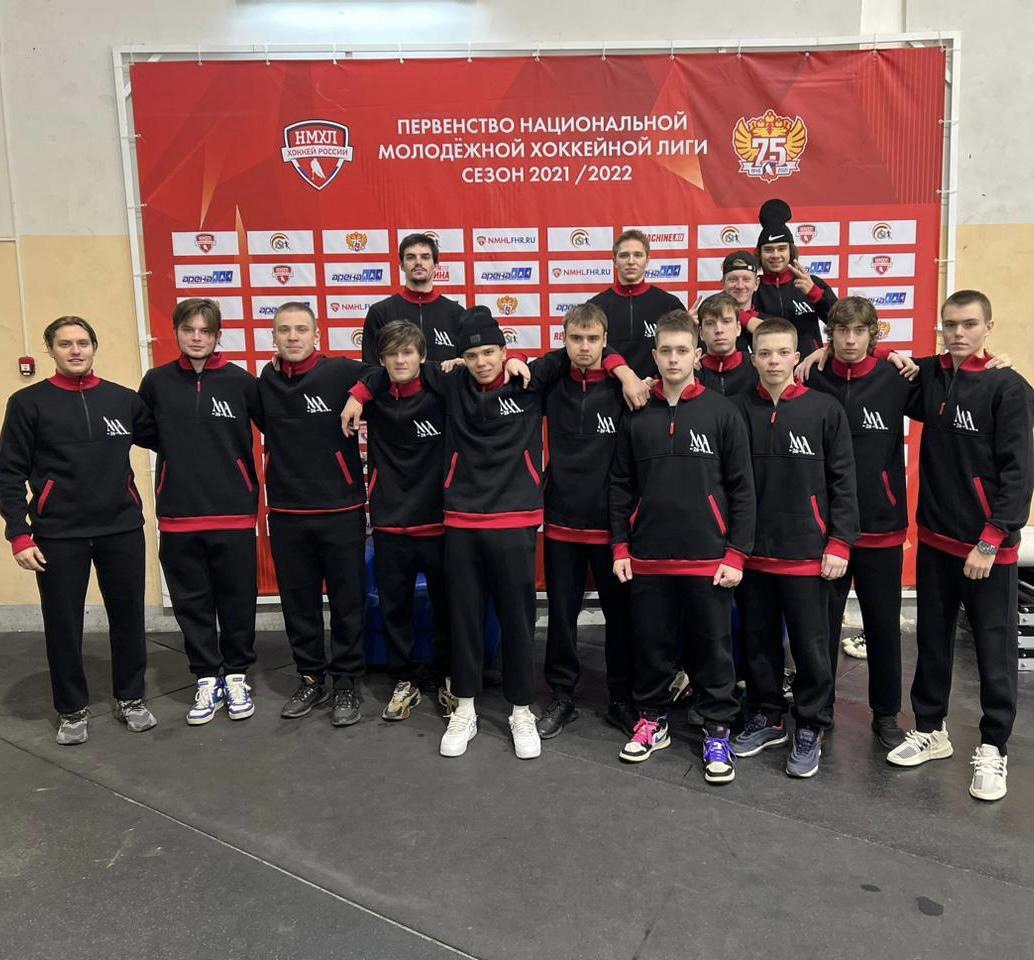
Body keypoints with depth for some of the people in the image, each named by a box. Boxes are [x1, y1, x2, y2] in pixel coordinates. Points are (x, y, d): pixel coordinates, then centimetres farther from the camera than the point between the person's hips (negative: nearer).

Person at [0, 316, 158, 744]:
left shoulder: (124, 398, 6)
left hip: (123, 529, 2)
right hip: (58, 534, -2)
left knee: (128, 616, 9)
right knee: (63, 624, 7)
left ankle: (131, 698, 28)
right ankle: (72, 710, 25)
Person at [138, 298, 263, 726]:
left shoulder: (239, 379, -3)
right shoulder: (157, 382, 2)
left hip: (234, 513, -1)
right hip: (178, 516, 2)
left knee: (237, 599, 8)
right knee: (192, 602, 10)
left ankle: (236, 675, 25)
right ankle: (207, 678, 25)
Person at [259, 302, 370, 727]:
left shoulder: (342, 372, -9)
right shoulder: (265, 382, 5)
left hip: (341, 510, -4)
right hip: (285, 513, 4)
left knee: (347, 601, 5)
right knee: (298, 602, 12)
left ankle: (346, 683, 20)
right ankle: (311, 678, 28)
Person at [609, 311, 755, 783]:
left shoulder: (722, 412, -3)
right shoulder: (636, 415, 4)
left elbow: (741, 488, -2)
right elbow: (621, 485, 7)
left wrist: (737, 554, -7)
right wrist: (620, 548, 3)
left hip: (708, 558, -2)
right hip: (648, 557, 2)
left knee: (713, 646, 8)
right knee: (652, 644, 12)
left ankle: (717, 730, 24)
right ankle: (652, 720, 31)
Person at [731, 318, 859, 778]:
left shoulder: (825, 409, -3)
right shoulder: (738, 410, 1)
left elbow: (843, 481, -2)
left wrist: (839, 543, -7)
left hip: (808, 553, -2)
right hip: (751, 551, 2)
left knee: (811, 645, 7)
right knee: (758, 641, 13)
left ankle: (810, 730, 23)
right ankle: (766, 718, 31)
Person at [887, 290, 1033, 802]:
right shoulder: (927, 376, 4)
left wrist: (991, 540, -18)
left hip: (988, 546, -5)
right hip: (934, 538, 5)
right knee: (932, 640, 15)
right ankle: (930, 729, 31)